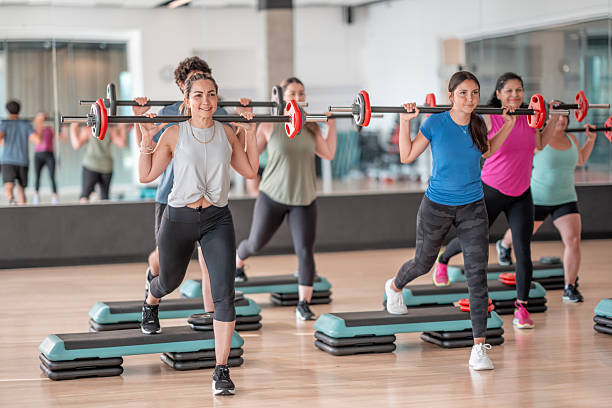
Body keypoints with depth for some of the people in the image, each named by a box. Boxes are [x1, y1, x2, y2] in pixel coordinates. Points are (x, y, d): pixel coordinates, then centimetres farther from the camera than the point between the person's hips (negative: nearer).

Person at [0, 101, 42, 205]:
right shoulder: (26, 124, 8)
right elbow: (37, 140, -3)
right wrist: (38, 125, 10)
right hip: (23, 161, 3)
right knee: (21, 189, 18)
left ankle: (11, 200, -50)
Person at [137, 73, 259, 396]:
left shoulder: (227, 133, 2)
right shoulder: (174, 134, -6)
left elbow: (250, 171, 10)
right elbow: (145, 176, -4)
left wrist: (250, 133, 4)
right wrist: (147, 139, -13)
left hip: (218, 220, 1)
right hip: (179, 219, -1)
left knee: (224, 295, -14)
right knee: (170, 281, 23)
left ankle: (221, 370, -10)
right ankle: (150, 304, 62)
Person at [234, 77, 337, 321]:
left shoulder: (311, 127, 3)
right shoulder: (269, 126, -6)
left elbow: (329, 154, 4)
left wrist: (332, 125, 4)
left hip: (304, 200, 2)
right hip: (273, 197, -2)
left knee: (305, 250, -9)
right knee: (256, 243, 14)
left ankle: (303, 305, -3)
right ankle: (237, 262, 50)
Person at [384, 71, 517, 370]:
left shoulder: (478, 124, -3)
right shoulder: (435, 124, -13)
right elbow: (406, 157, -5)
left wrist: (508, 124, 11)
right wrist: (405, 122, -14)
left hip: (473, 209, 2)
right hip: (437, 207, -2)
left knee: (477, 275, -8)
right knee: (423, 263, 20)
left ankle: (479, 347, -7)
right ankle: (394, 287, 57)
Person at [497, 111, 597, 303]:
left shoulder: (571, 139, 3)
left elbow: (580, 160, 21)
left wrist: (591, 139, 16)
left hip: (566, 199, 3)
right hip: (536, 199, -3)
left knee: (573, 240, -14)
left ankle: (570, 288, -7)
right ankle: (505, 245, 58)